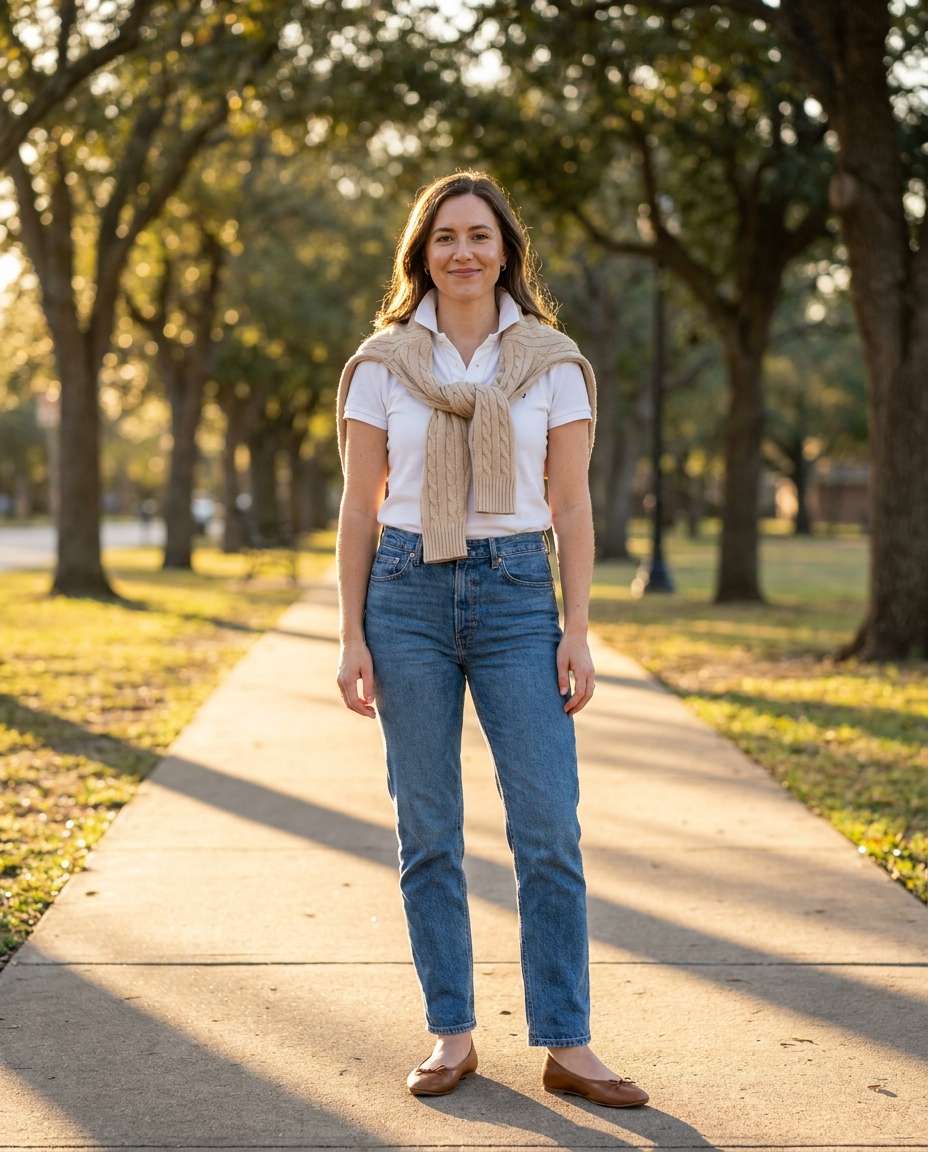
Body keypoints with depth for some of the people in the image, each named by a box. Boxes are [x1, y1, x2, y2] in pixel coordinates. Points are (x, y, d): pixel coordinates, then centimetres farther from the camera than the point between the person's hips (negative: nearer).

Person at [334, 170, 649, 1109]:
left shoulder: (552, 362, 5)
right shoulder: (382, 363, 5)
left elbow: (572, 508, 4)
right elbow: (359, 508, 5)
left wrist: (577, 632, -2)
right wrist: (352, 636, 0)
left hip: (516, 594, 0)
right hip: (408, 596, 0)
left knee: (549, 827, -4)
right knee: (427, 829, 4)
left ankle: (566, 1046, 4)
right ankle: (451, 1034, 15)